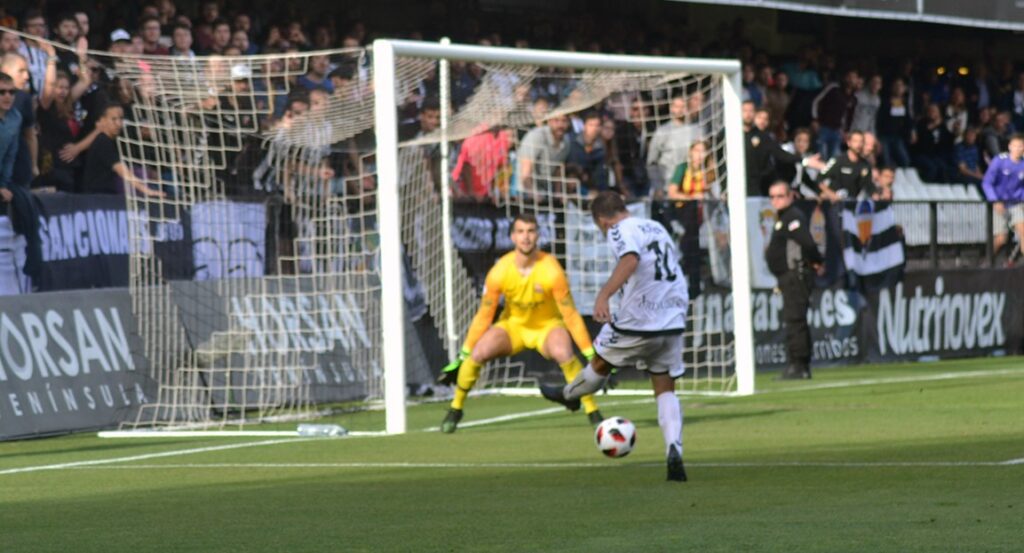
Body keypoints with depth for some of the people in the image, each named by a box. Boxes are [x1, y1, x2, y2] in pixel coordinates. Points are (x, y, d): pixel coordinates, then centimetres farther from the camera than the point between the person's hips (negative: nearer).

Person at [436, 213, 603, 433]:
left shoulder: (551, 270, -26)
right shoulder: (499, 272, -20)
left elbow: (571, 315, -20)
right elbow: (483, 316, -9)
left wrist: (591, 355, -20)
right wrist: (462, 357, -6)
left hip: (548, 325, -2)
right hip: (513, 324, 2)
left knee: (564, 353, -34)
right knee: (478, 353, -23)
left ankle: (593, 412, -20)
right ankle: (455, 410, 1)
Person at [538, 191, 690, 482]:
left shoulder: (619, 231, -6)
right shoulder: (656, 227, 17)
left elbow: (630, 260, -27)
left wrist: (604, 294, -37)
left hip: (637, 321, -6)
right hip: (673, 322, 6)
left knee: (601, 362, 22)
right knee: (665, 389, 8)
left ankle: (568, 395, 48)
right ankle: (674, 450, -12)